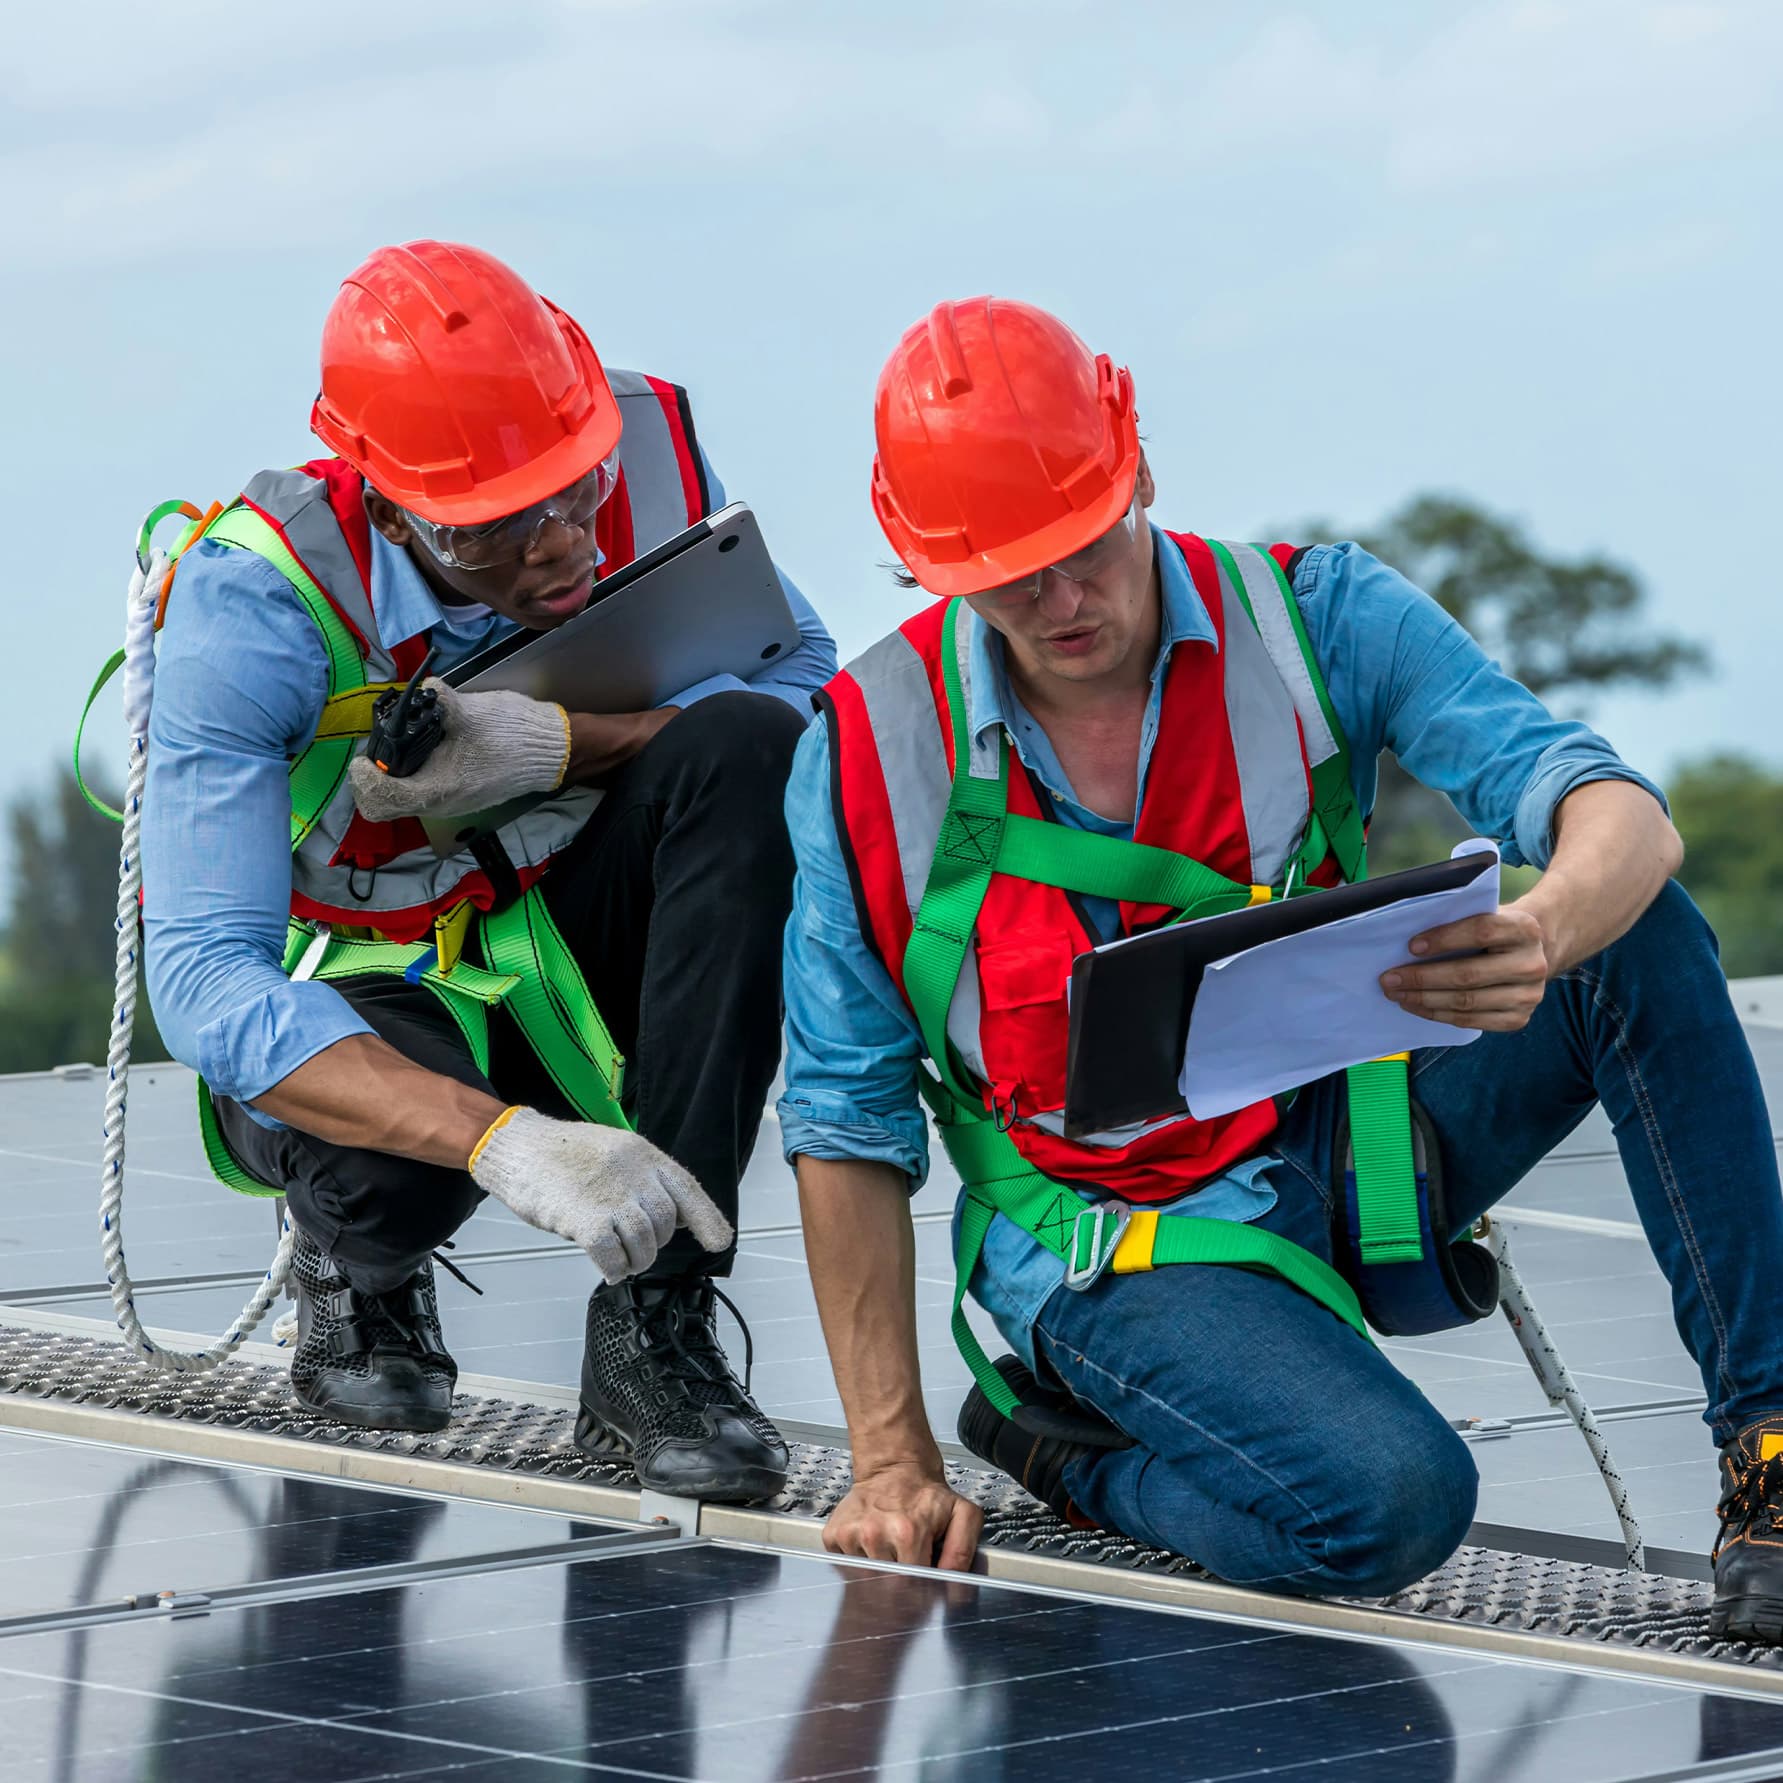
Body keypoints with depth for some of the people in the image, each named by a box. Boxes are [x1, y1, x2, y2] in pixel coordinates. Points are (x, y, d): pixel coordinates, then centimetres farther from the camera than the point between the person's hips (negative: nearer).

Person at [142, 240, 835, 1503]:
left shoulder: (649, 451, -17)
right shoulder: (256, 602, -28)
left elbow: (811, 686, -9)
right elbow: (202, 986, -34)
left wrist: (563, 745, -29)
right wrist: (504, 1143, -48)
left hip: (578, 971, 4)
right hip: (365, 1001, -4)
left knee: (743, 748, -25)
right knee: (387, 1146, -40)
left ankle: (654, 1330, -22)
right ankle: (356, 1257, 3)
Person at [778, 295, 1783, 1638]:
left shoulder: (1315, 618, -8)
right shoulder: (874, 750, -11)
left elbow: (1624, 820, -18)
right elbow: (847, 1124, -4)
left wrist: (1541, 936, -44)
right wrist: (892, 1466, -7)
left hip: (1348, 1141, 3)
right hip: (1125, 1241, -3)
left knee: (1640, 935, -21)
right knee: (1388, 1504, -32)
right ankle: (1069, 1443, -2)